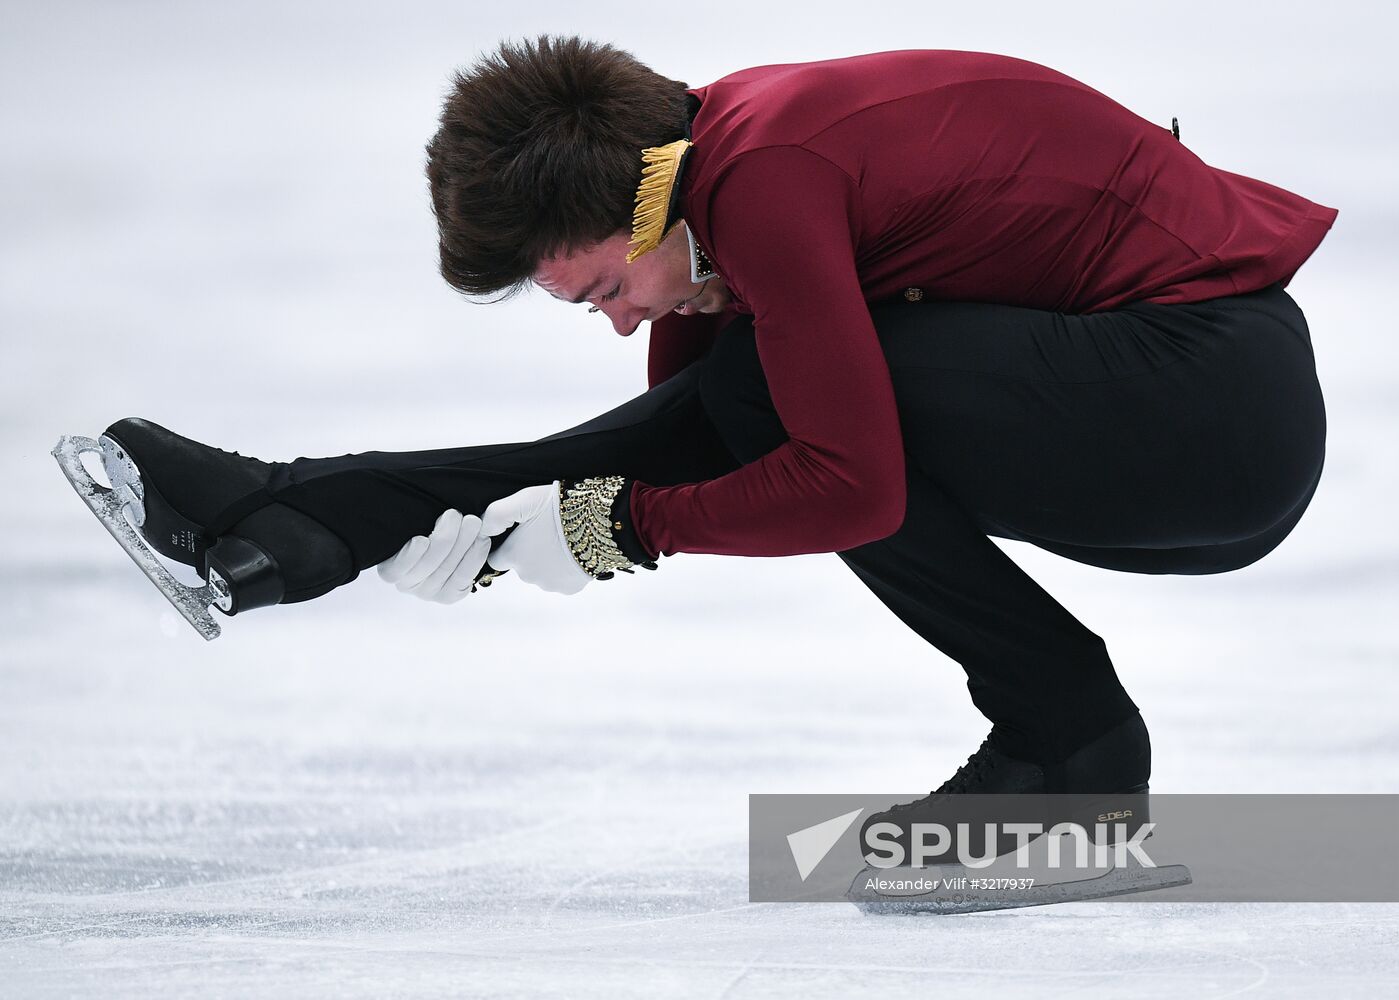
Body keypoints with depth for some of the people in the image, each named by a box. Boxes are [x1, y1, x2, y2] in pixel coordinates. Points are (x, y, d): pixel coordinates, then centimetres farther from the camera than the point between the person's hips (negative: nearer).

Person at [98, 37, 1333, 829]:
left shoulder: (764, 182, -22)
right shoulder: (723, 140, 7)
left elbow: (853, 487, -26)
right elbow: (676, 426, 18)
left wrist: (624, 525, -13)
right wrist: (509, 532, 4)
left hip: (1230, 413, -10)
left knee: (772, 393, -18)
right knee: (726, 413, 4)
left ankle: (1070, 736, -10)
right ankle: (292, 517, 8)